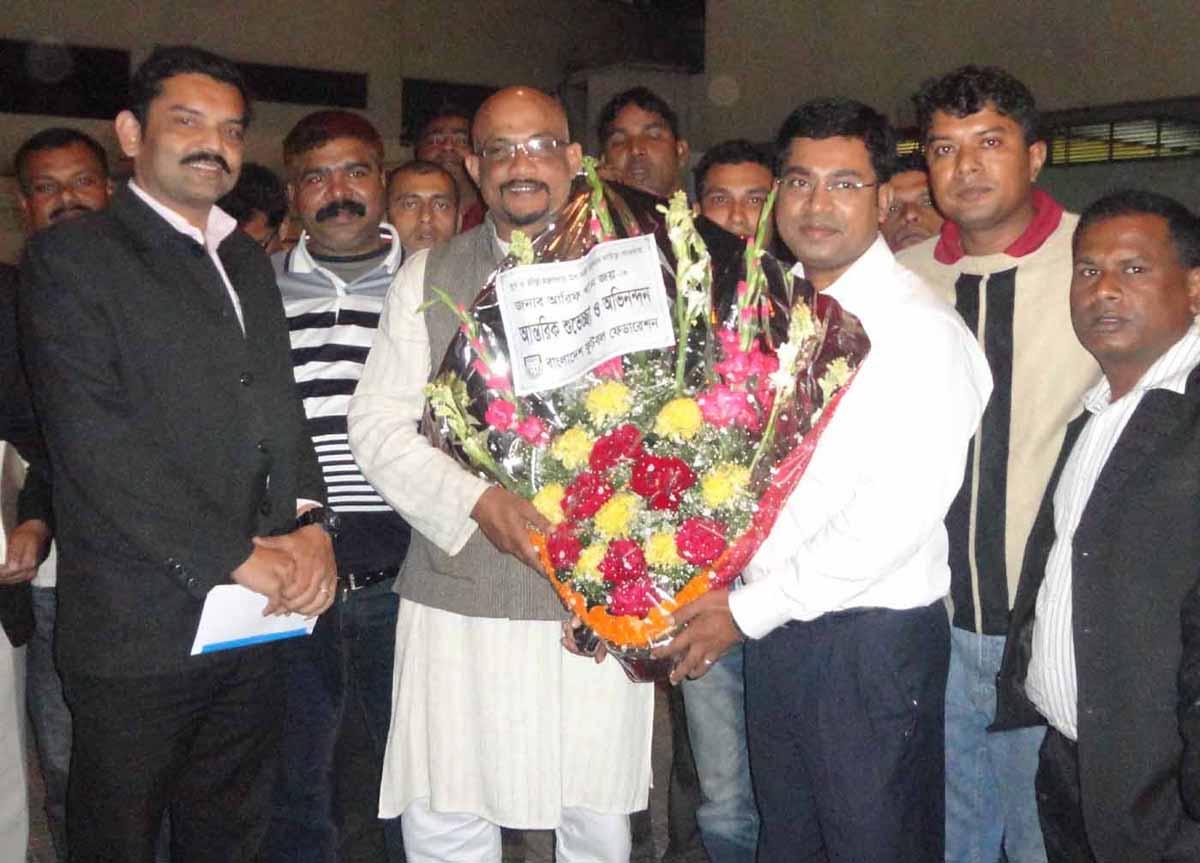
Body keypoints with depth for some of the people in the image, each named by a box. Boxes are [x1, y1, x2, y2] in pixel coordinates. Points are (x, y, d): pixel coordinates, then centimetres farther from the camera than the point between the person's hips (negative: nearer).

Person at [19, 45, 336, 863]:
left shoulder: (248, 261, 16)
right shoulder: (69, 257, -6)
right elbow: (95, 442, -15)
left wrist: (309, 521, -3)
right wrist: (236, 557, -16)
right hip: (140, 631, -6)